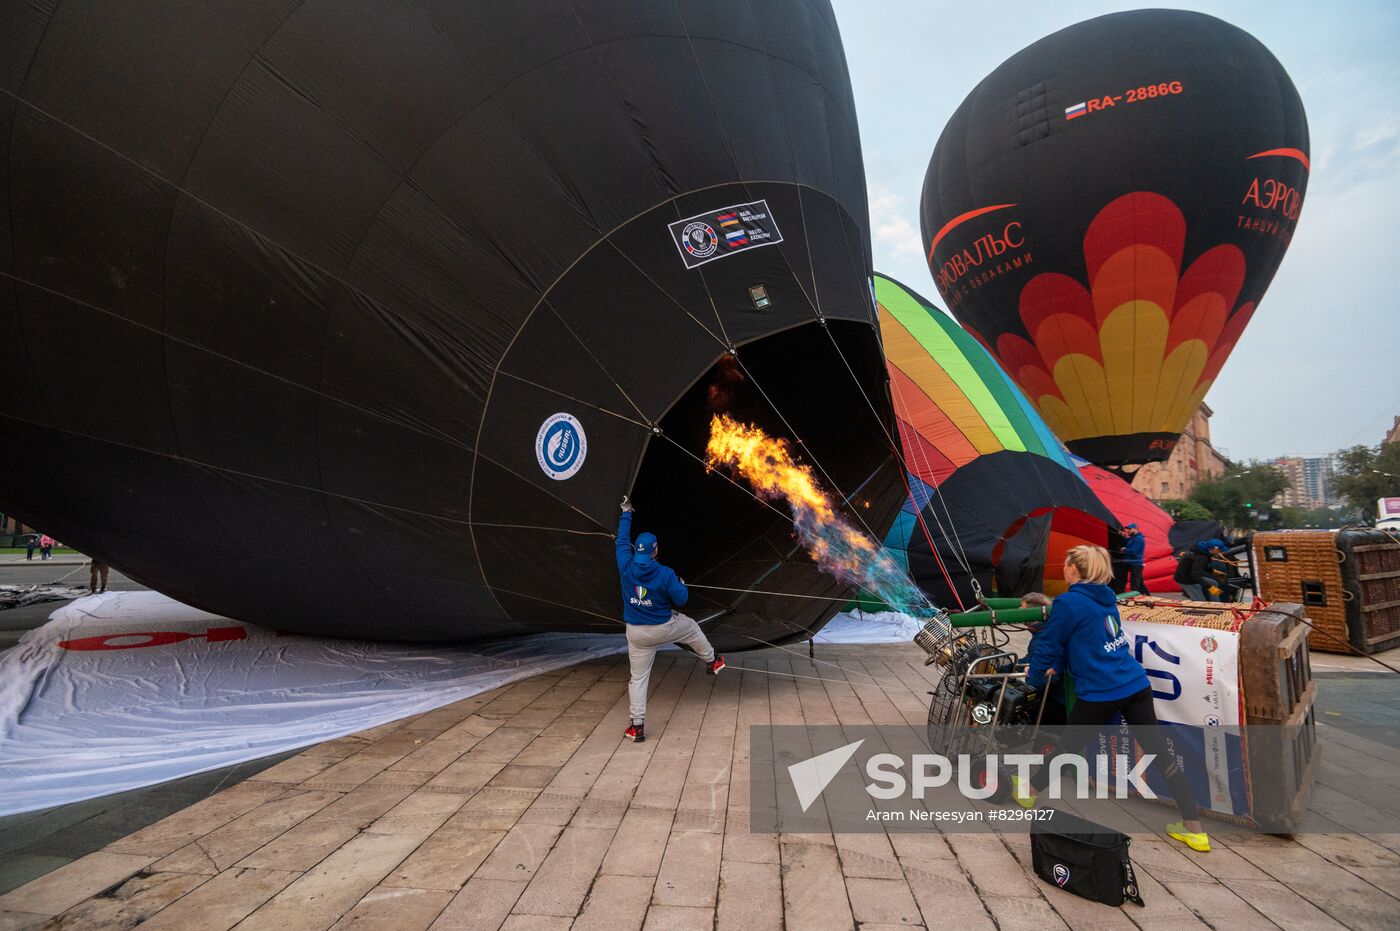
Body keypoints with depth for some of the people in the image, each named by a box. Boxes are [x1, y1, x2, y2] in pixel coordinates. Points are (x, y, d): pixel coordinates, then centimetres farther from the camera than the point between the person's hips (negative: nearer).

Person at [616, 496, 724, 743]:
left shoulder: (626, 566, -13)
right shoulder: (665, 574, -19)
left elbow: (622, 540, 3)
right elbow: (681, 599, -12)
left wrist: (626, 514, 15)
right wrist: (682, 585, 11)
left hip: (636, 633, 2)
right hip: (664, 628, -2)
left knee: (638, 677, 10)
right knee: (692, 627, 29)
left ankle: (637, 726, 6)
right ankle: (711, 662, 48)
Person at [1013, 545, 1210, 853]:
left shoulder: (1068, 603, -13)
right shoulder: (1105, 598, 12)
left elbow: (1048, 645, -5)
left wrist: (1034, 676, 12)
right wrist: (1058, 667, 20)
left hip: (1100, 694, -6)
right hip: (1136, 686, 7)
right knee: (1160, 752, 8)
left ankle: (1030, 790, 30)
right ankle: (1194, 829, 12)